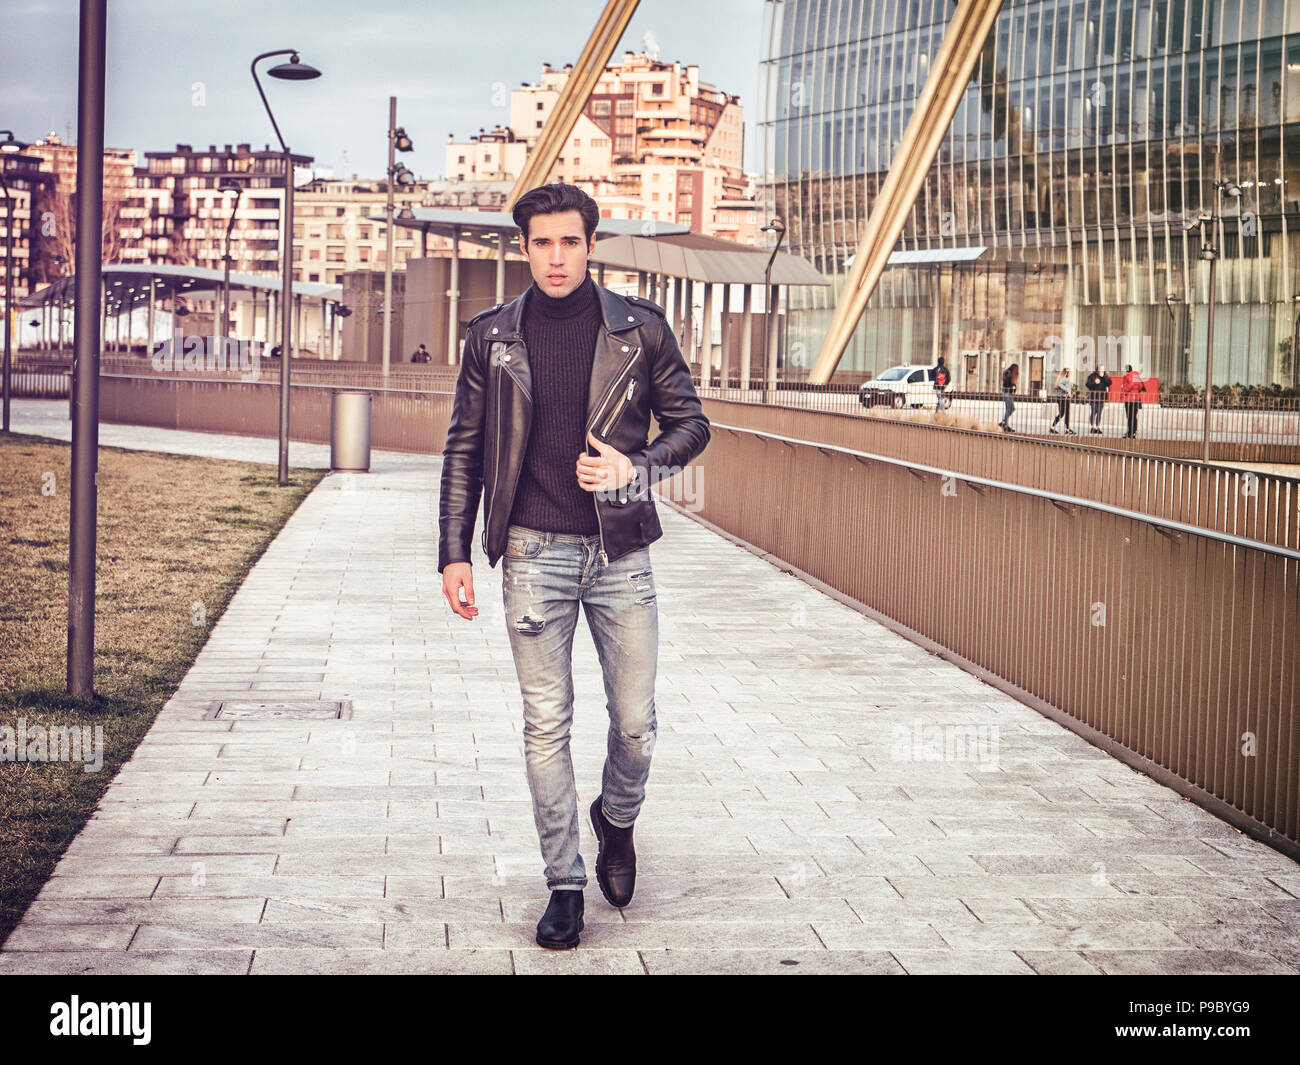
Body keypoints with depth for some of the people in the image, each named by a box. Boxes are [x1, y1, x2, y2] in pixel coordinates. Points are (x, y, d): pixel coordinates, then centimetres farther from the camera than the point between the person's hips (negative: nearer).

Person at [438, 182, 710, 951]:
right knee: (546, 725, 3)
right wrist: (455, 552, 3)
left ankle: (617, 820, 36)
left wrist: (635, 467, -11)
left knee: (636, 722, 5)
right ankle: (565, 885, 15)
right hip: (534, 554, 0)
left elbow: (691, 423, 8)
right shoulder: (493, 337, 4)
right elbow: (464, 449, 8)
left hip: (621, 551, 0)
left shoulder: (641, 330, 1)